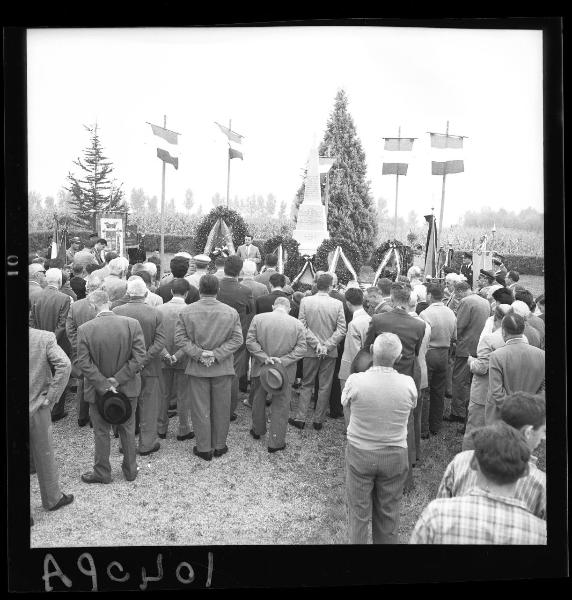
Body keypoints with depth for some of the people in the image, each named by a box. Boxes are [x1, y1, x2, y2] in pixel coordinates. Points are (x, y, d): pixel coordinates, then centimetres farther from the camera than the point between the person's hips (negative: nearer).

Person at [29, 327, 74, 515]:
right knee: (44, 455, 18)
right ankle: (52, 499, 34)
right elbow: (64, 365, -23)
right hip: (37, 408, 0)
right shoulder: (45, 338, -13)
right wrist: (50, 397, -13)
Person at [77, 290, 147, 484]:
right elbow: (139, 357, -15)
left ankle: (102, 473, 32)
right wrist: (117, 380, -12)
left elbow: (84, 363, -16)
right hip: (127, 388, 2)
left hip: (97, 390, -1)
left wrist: (104, 385, -13)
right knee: (127, 429, 19)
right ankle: (130, 470, 33)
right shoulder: (132, 324, -13)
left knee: (101, 432, 17)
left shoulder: (85, 329, -16)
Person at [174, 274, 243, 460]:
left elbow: (179, 338, -7)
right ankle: (219, 446, 24)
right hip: (223, 369, 1)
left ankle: (204, 448, 18)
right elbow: (237, 339, -7)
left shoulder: (186, 311, -4)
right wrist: (216, 354, -10)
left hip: (197, 368, 0)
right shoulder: (231, 312, -4)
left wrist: (199, 354, -9)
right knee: (221, 409, 13)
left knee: (200, 410, 9)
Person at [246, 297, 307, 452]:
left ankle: (257, 430, 42)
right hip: (285, 373, -1)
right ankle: (276, 442, 17)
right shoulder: (297, 324, -7)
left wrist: (264, 357, -13)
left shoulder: (258, 318, -7)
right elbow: (301, 348, -10)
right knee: (280, 406, 10)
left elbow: (250, 341, -10)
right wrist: (283, 360, -13)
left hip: (260, 368, 2)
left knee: (258, 401, 23)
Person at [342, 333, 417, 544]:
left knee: (359, 512, 16)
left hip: (359, 453, -1)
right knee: (388, 512, 20)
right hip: (395, 455, 1)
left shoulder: (355, 380, -22)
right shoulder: (408, 384, -17)